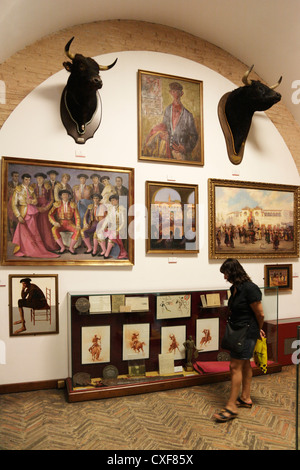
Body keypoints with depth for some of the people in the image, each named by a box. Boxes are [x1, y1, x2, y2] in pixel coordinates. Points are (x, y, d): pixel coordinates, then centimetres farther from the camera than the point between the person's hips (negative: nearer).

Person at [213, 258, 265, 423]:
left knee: (235, 366, -7)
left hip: (247, 333, -9)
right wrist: (256, 330, 14)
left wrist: (258, 330, 2)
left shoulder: (250, 289, -22)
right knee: (245, 364, 18)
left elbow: (260, 314, -16)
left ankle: (231, 407, 1)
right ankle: (245, 398, 32)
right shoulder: (234, 288, 6)